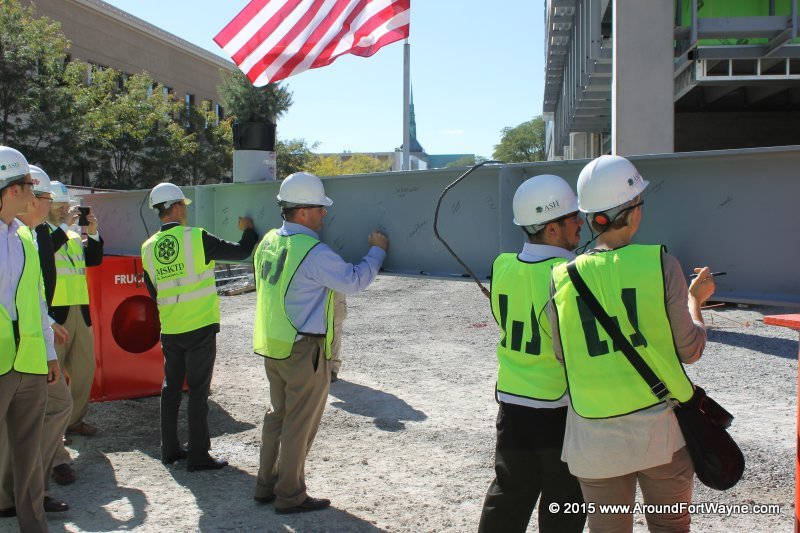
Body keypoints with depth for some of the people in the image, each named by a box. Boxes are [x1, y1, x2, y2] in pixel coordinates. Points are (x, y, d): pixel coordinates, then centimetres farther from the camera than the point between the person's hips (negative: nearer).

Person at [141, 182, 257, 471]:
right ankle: (198, 455, 6)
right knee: (198, 390, 0)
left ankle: (170, 449, 26)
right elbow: (240, 252, -5)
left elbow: (153, 291, 14)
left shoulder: (148, 247, 4)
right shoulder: (197, 238, -13)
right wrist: (248, 230, 14)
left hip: (169, 329, 6)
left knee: (171, 387, 16)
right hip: (200, 327, -5)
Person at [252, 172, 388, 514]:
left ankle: (267, 484, 31)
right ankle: (290, 496, 16)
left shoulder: (268, 242, 5)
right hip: (303, 351, -8)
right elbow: (354, 282, -13)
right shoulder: (315, 252, -21)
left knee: (278, 414, 20)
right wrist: (377, 251, 1)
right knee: (299, 424, 4)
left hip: (272, 346, 8)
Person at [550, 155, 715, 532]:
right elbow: (690, 349, -6)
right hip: (661, 430, -1)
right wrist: (695, 299, 12)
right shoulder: (660, 263, -11)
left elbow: (562, 354, 5)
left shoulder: (563, 277, -5)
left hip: (595, 437, 1)